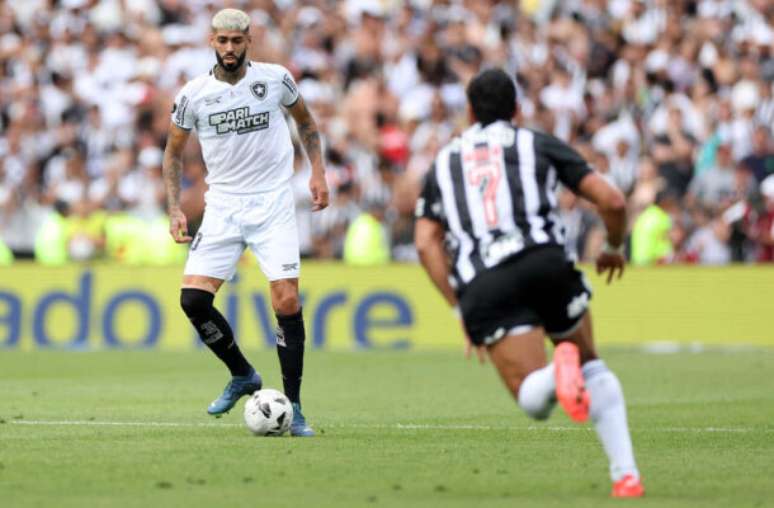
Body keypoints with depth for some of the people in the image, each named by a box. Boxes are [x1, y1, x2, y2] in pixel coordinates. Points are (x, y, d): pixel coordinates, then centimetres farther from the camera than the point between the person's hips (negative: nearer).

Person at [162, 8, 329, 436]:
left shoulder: (275, 79, -3)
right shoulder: (193, 95, -2)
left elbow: (304, 120, 17)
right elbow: (173, 151, 11)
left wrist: (317, 171, 6)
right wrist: (175, 210, 2)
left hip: (273, 204, -1)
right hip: (222, 205, 1)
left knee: (287, 302, -11)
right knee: (193, 299, -10)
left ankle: (293, 407, 0)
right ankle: (242, 375, 13)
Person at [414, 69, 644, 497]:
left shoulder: (442, 164, 26)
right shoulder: (539, 144, 20)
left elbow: (426, 243, 12)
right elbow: (611, 201, 11)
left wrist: (461, 310, 13)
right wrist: (614, 248, 31)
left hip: (481, 285, 0)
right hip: (544, 261, 0)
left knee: (534, 401, -2)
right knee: (592, 367, 23)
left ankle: (560, 370, -39)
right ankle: (626, 472, 7)